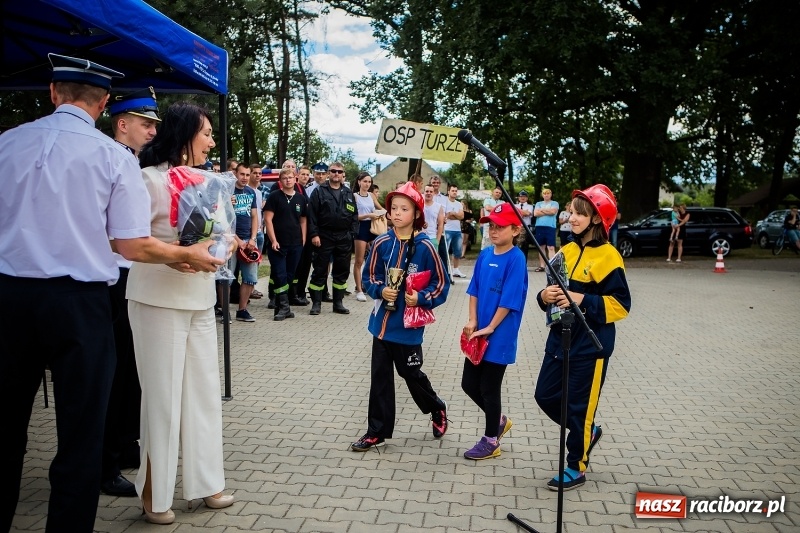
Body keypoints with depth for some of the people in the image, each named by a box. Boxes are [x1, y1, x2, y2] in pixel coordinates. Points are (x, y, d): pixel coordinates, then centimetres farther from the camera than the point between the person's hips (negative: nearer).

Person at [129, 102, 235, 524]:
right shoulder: (150, 178, -10)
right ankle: (153, 494, 19)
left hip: (199, 298, 7)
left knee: (204, 390, 11)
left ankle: (205, 482, 25)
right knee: (162, 394, 2)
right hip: (159, 300, -7)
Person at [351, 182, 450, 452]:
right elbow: (368, 277, 6)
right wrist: (380, 290, -13)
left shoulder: (425, 247, -11)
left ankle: (438, 410, 40)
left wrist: (421, 298, -19)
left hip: (409, 324, -3)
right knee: (380, 376, 9)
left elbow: (441, 284, -4)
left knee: (411, 373, 11)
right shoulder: (381, 243, -2)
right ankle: (377, 431, 22)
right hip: (383, 321, 4)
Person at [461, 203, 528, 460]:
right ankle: (499, 420, 37)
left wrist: (490, 328, -14)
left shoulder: (516, 259, -15)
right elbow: (474, 290, 9)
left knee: (489, 388, 4)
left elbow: (509, 299, -17)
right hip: (479, 334, 7)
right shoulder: (484, 255, 6)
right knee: (469, 383, 14)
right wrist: (472, 321, -2)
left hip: (500, 337, -7)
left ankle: (491, 441, 23)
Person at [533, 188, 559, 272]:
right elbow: (535, 213, 0)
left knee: (551, 247, -8)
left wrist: (542, 210, 0)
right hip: (539, 227, 3)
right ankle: (541, 266, 10)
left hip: (550, 227, -3)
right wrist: (548, 212, -2)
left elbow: (553, 211, -11)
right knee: (541, 247, 7)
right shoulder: (538, 204, 17)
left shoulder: (555, 203, 9)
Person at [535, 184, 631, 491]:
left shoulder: (608, 257, -14)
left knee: (579, 406, 3)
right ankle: (587, 432, 37)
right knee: (545, 396, 12)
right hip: (559, 339, 7)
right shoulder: (566, 251, 7)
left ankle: (576, 469, 22)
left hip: (590, 346, -7)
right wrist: (545, 296, -8)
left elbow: (620, 305, -17)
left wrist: (582, 300, -27)